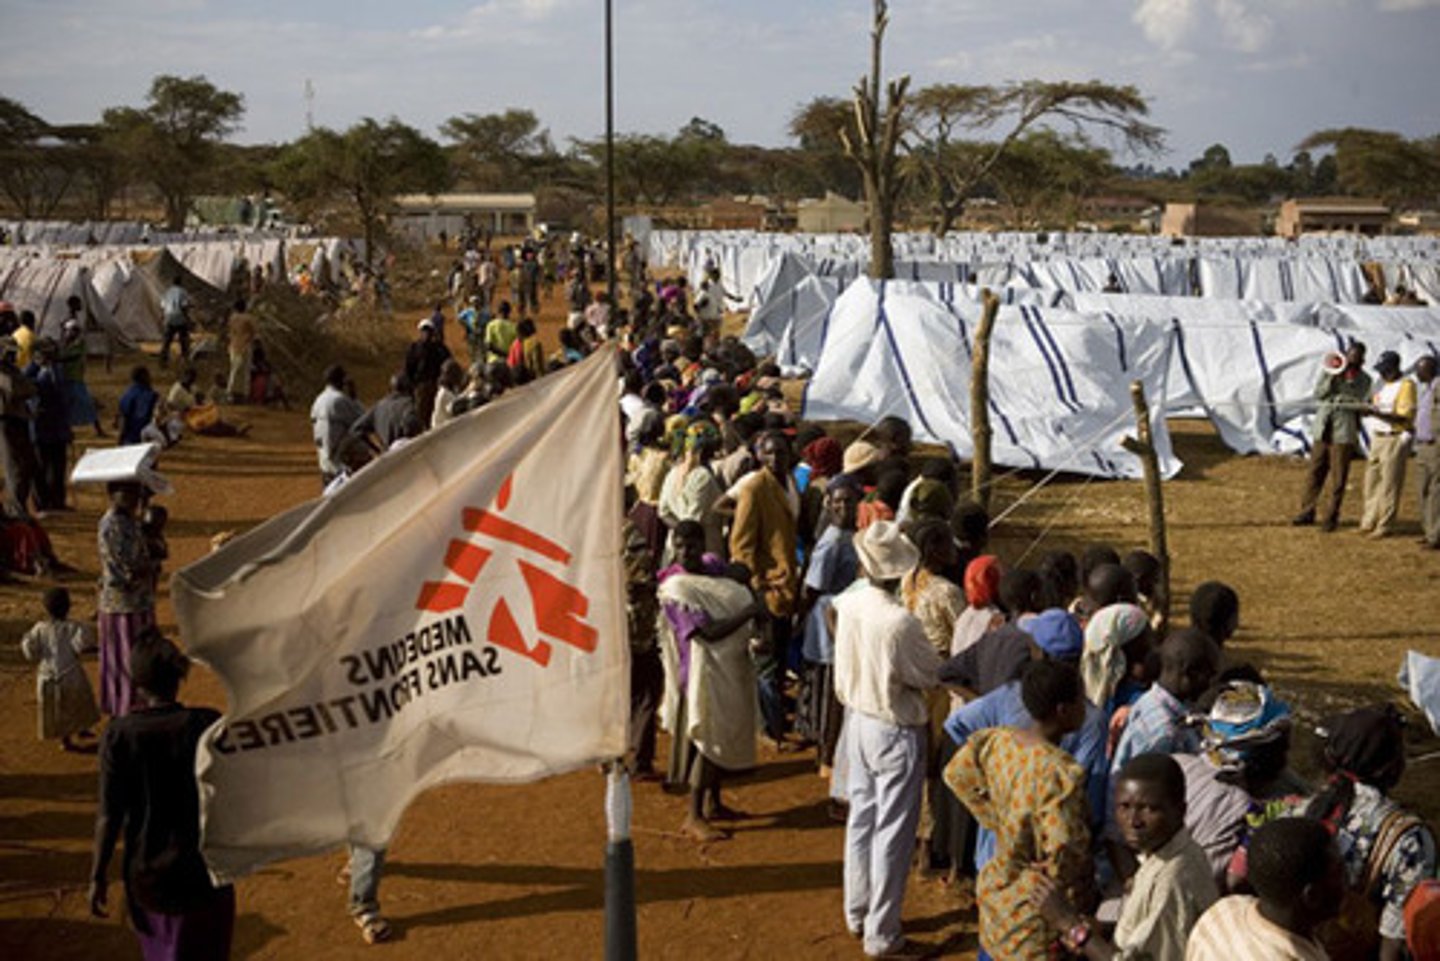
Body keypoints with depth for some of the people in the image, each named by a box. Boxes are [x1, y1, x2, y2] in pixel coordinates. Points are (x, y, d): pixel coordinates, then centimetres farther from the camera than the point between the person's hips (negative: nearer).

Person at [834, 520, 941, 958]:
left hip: (858, 720, 7)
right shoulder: (900, 623, -28)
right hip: (895, 731, -7)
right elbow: (931, 676, -14)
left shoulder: (848, 604, -9)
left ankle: (856, 912, 35)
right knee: (892, 833, 5)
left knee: (861, 818, 20)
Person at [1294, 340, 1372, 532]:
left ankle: (1331, 517, 7)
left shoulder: (1364, 380, 3)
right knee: (1314, 473, 7)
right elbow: (1318, 393, 0)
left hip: (1344, 432, -3)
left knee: (1338, 478, -1)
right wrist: (1333, 378, -13)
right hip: (1322, 429, 3)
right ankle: (1307, 512, 16)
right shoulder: (1330, 370, 9)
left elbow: (1362, 404, -4)